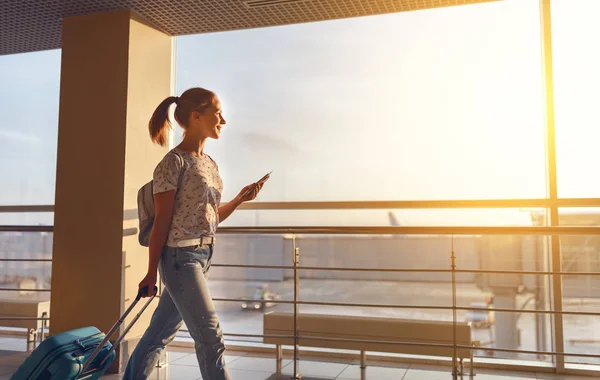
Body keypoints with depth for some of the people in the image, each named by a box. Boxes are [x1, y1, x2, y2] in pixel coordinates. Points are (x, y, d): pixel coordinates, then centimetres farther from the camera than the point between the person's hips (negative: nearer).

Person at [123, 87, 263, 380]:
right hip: (180, 256, -8)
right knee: (211, 338, -4)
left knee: (160, 335, 17)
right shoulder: (175, 161, -11)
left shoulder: (210, 164, 13)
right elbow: (162, 221, -12)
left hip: (202, 256, 8)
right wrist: (151, 272, -10)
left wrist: (240, 199, 5)